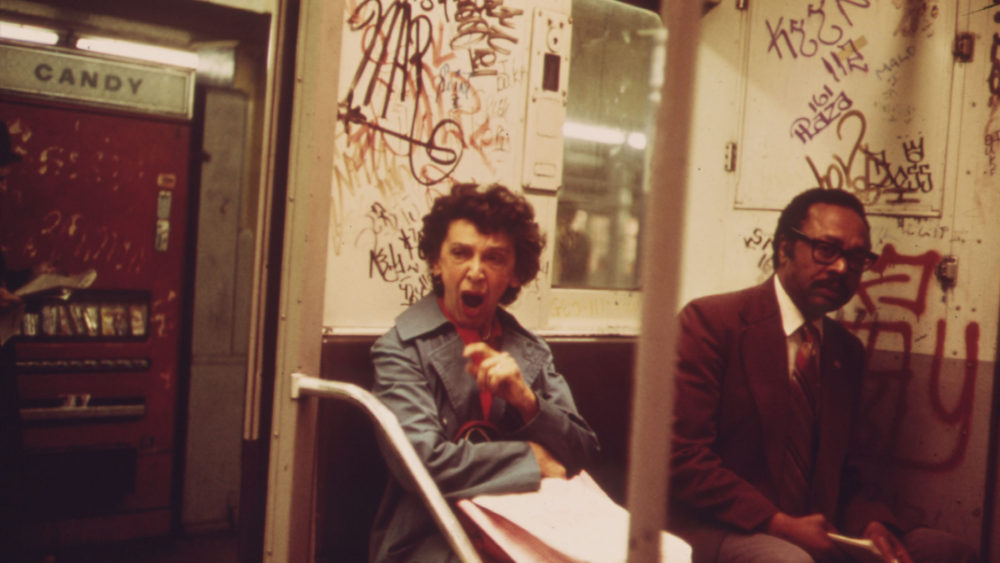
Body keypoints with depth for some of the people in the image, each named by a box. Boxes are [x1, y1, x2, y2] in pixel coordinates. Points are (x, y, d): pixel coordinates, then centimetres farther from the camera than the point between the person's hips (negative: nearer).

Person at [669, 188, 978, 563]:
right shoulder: (710, 321, -8)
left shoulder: (846, 351, 15)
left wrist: (870, 523, -3)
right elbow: (681, 455, -15)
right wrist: (780, 524, -20)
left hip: (813, 530, 7)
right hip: (719, 530, -7)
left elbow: (839, 469, 19)